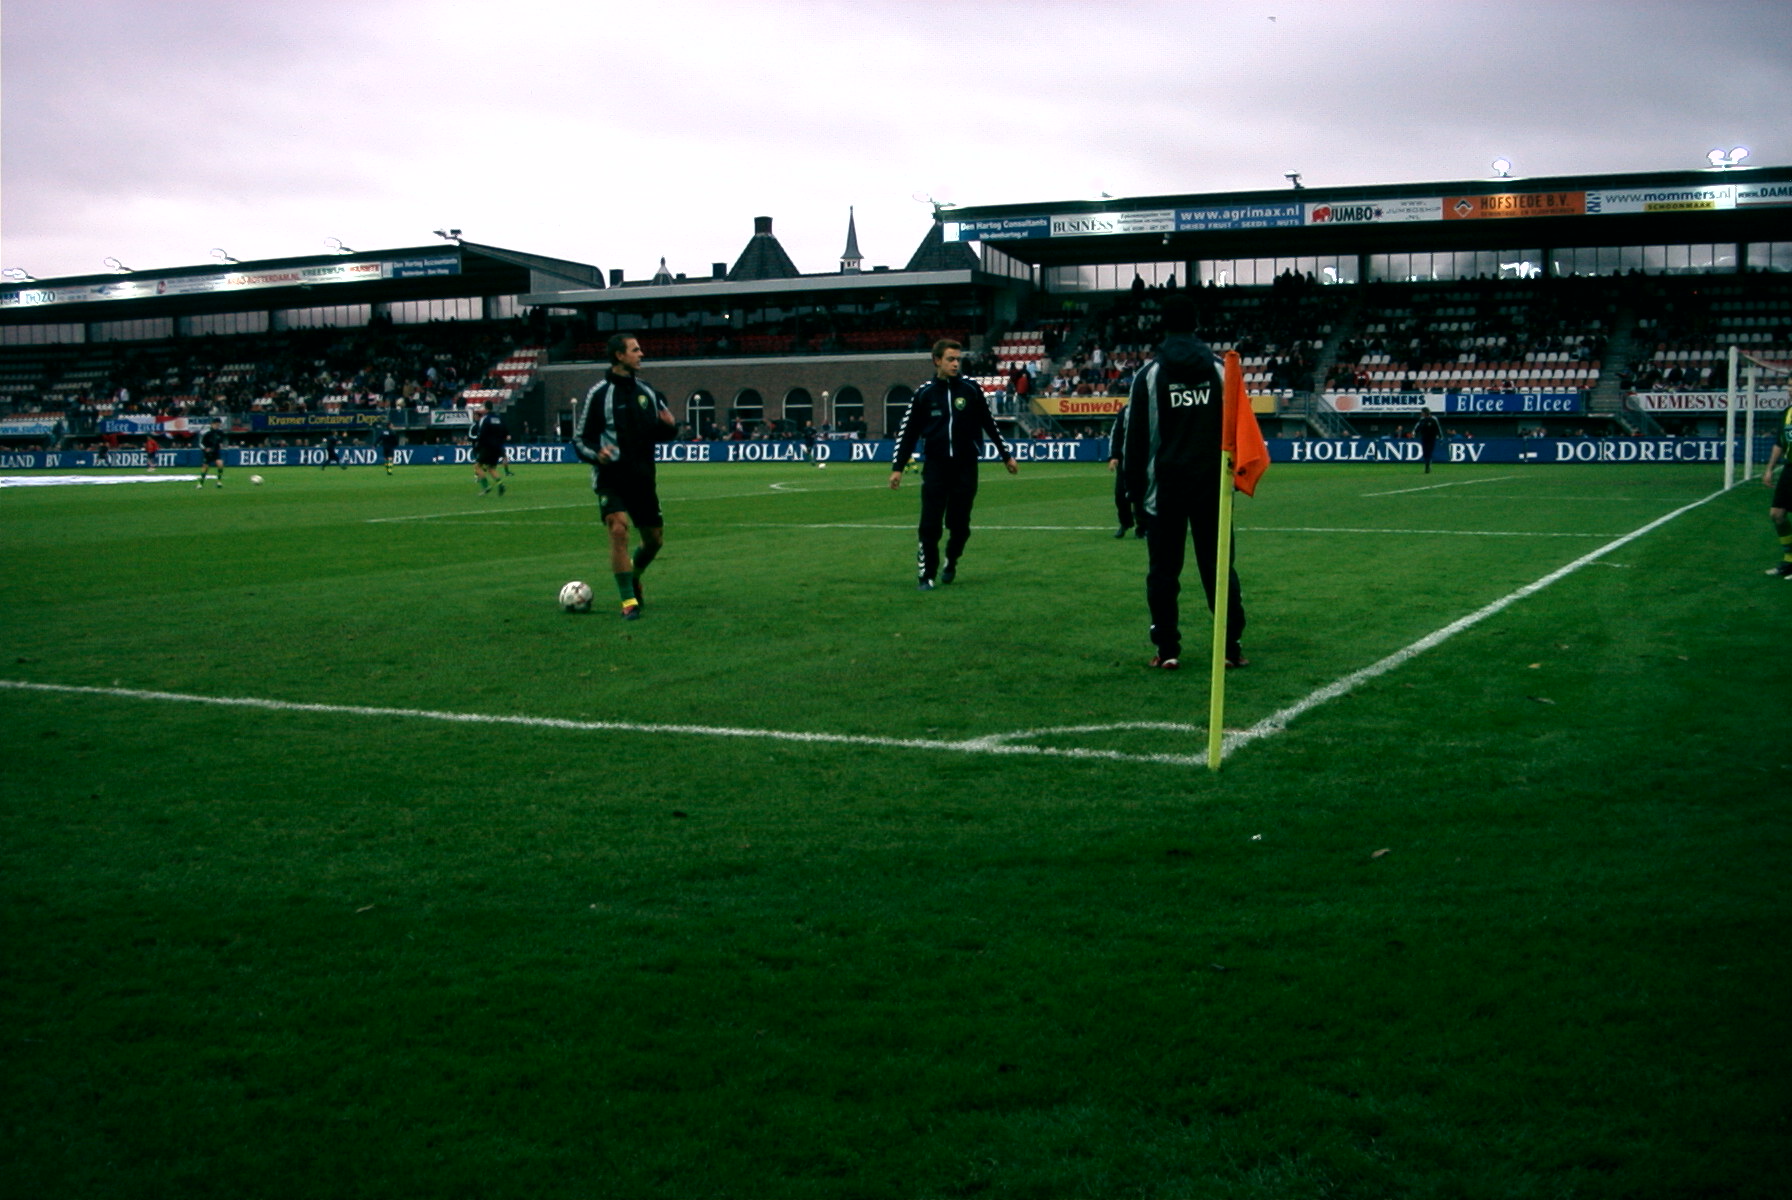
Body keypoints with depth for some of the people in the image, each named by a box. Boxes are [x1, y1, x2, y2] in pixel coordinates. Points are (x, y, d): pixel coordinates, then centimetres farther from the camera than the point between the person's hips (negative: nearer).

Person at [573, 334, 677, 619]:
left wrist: (670, 425, -7)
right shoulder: (599, 394, -7)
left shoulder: (646, 391, 9)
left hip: (643, 478, 5)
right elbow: (579, 439, -5)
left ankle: (634, 576, 41)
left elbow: (663, 432, 17)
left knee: (655, 539, 9)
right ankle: (629, 601, -15)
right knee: (618, 529, -23)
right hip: (611, 478, -5)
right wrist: (596, 454, -25)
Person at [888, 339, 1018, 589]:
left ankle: (951, 562, 30)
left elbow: (989, 424, 12)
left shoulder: (971, 389, 2)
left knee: (959, 524, 4)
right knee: (930, 524, -7)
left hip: (966, 466, 1)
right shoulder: (925, 393, 2)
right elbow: (908, 432, 5)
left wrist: (1006, 455, 15)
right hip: (935, 467, -1)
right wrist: (897, 468, 1)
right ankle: (926, 573, 5)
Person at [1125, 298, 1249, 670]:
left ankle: (1167, 650, 2)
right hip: (1212, 486, 2)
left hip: (1165, 488, -2)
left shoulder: (1149, 375, -1)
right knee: (1219, 565, 6)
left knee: (1164, 570, 3)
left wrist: (1136, 486, 6)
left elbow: (1136, 438, -1)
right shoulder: (1219, 371, 6)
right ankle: (1231, 647, 6)